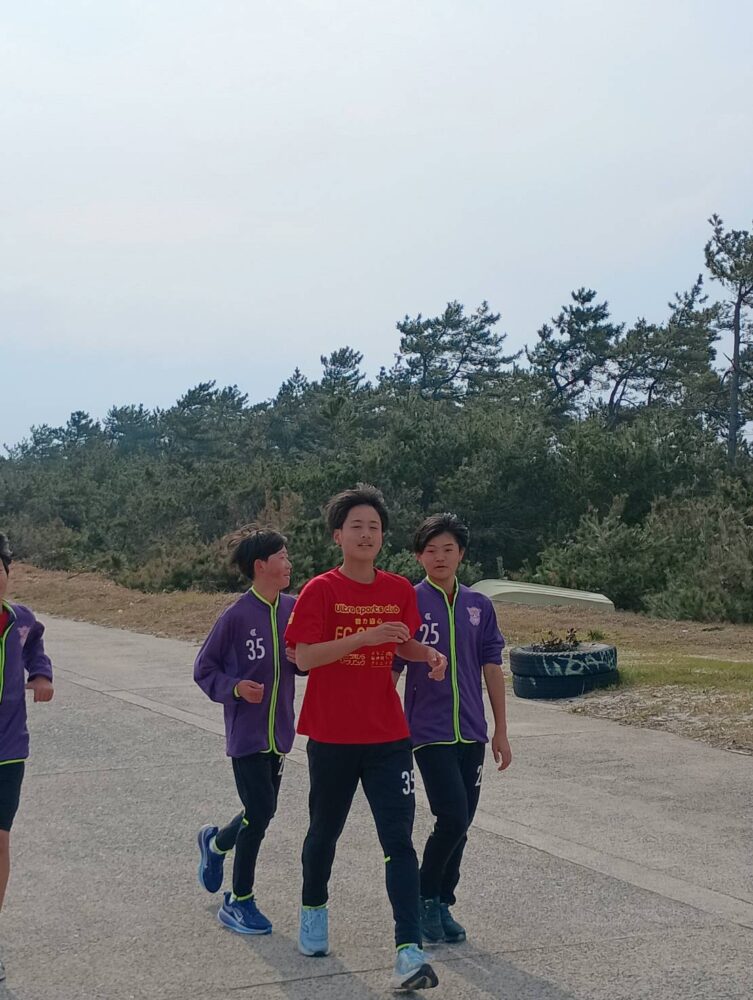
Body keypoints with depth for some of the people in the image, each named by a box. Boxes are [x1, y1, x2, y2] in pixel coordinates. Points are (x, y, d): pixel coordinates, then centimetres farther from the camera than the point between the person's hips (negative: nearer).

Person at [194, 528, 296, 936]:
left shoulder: (293, 609, 1)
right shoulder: (237, 616, -14)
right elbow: (204, 669, -6)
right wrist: (235, 687, -22)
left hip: (279, 731, 6)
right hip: (246, 732, -6)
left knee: (261, 813, 15)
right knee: (260, 811, -9)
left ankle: (215, 843, 47)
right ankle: (239, 901, 9)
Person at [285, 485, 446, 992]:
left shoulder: (400, 590, 3)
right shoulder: (321, 590, -8)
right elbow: (305, 657, -17)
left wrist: (430, 655, -3)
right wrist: (365, 636, -26)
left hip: (388, 737, 2)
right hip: (332, 737, -2)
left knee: (399, 840, -7)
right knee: (325, 831, 17)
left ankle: (410, 952, -9)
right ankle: (314, 909, 44)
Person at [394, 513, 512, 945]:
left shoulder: (479, 606, 7)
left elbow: (492, 668, 11)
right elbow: (390, 670, -2)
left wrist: (501, 731, 10)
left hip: (471, 733, 5)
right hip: (429, 732, -4)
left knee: (461, 825, 9)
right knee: (453, 819, -13)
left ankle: (442, 904, 24)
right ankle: (425, 898, 8)